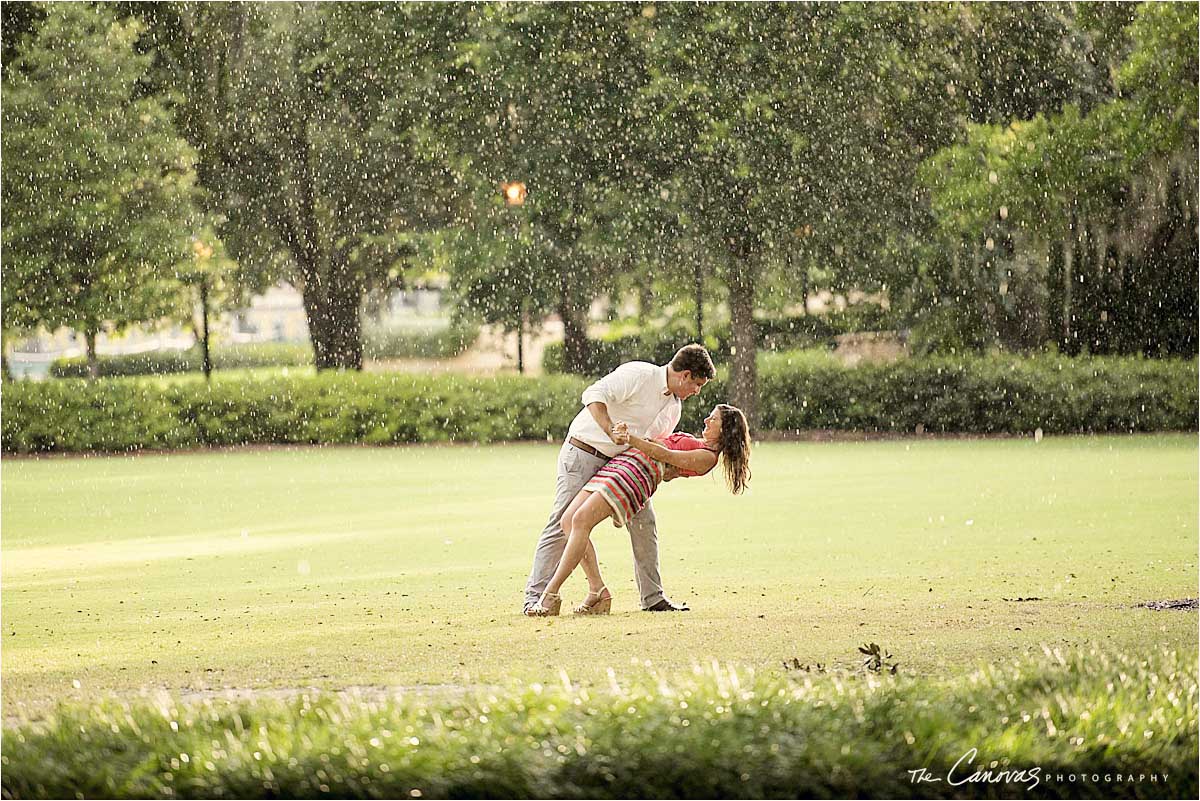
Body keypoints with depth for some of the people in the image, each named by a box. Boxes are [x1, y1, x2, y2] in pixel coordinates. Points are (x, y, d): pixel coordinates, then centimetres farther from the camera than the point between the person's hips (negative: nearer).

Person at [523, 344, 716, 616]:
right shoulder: (639, 374, -17)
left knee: (643, 521, 2)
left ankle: (652, 597, 10)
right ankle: (534, 597, -7)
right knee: (563, 523, -10)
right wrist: (612, 432, -38)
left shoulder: (674, 407, 10)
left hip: (617, 462, 8)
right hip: (583, 454, -8)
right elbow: (594, 395, -27)